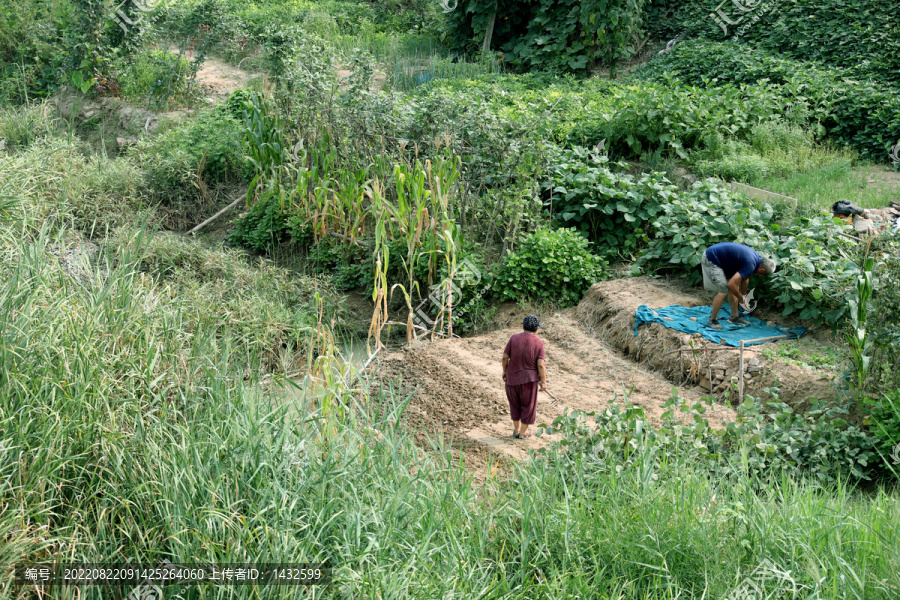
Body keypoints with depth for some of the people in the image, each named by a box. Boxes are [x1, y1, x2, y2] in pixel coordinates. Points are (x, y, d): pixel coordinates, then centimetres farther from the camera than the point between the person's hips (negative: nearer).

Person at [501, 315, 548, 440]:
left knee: (515, 403, 22)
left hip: (512, 378, 2)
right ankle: (523, 432, 20)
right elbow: (541, 365, -13)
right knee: (528, 406, 15)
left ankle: (516, 429, 27)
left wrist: (504, 371, 10)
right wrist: (544, 382, -6)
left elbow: (505, 357, -5)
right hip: (529, 379, -2)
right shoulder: (539, 343, -10)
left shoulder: (514, 338, -7)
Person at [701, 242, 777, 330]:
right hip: (710, 260, -10)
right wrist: (741, 298, -10)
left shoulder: (755, 256, 7)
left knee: (734, 289, 13)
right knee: (723, 291, -12)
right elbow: (731, 284, -27)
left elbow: (745, 279, 24)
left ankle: (734, 316, 22)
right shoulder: (750, 265, -23)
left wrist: (744, 294, 33)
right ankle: (712, 320, 2)